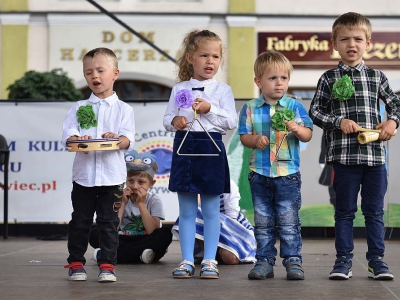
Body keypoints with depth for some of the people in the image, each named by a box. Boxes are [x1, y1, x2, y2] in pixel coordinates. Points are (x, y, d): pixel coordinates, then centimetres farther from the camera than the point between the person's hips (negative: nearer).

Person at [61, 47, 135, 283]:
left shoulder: (123, 109, 4)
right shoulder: (79, 108, 9)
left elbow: (128, 139, -7)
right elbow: (68, 134, -3)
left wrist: (116, 139, -29)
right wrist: (77, 141, -24)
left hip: (112, 175, -2)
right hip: (83, 174, 2)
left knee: (109, 223, 3)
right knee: (80, 221, 7)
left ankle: (107, 265, 10)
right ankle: (76, 264, 17)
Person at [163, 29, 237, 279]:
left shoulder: (223, 90, 2)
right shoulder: (180, 89, 7)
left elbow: (232, 121, -6)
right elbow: (167, 118, 9)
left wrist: (210, 109, -17)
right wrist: (174, 122, -12)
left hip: (211, 150, -2)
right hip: (184, 149, 2)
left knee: (211, 210, 3)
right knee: (186, 211, 7)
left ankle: (210, 261, 10)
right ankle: (187, 260, 13)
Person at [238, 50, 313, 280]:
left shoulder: (295, 106, 0)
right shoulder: (250, 108, 3)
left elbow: (308, 134, -1)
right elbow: (244, 136, 5)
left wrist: (297, 129, -22)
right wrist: (255, 140, -15)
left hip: (288, 173, -2)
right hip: (259, 173, 2)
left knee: (288, 221, 0)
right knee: (263, 222, 8)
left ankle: (293, 260, 8)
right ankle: (265, 261, 15)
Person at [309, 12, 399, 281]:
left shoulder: (376, 77, 8)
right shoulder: (329, 79, 3)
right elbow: (315, 112, 2)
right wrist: (339, 122, -11)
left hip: (375, 154, 2)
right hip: (344, 155, -1)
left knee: (375, 210, 7)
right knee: (345, 210, 6)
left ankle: (377, 259, 15)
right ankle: (344, 260, 13)